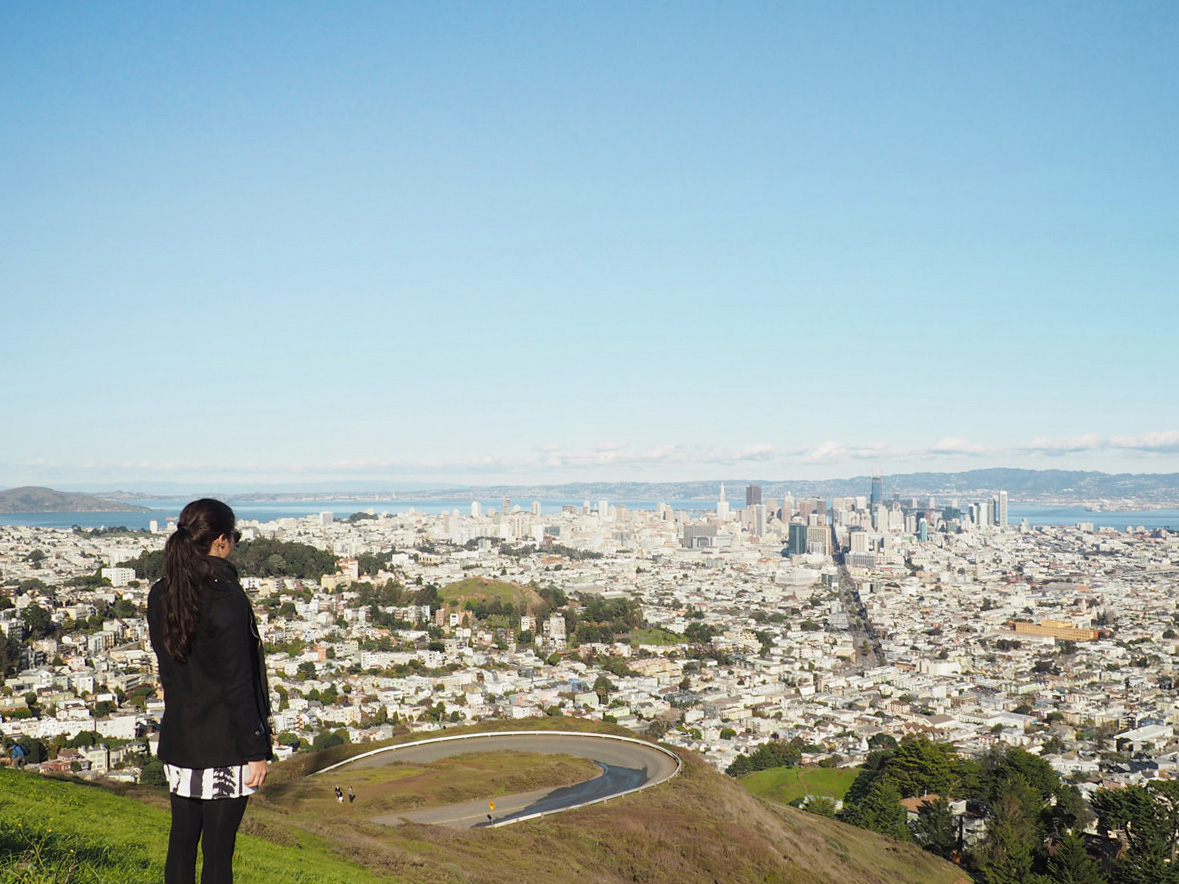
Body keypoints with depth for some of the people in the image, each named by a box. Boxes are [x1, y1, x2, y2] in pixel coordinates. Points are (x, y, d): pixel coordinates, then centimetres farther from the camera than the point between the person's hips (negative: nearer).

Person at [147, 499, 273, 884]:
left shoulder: (160, 596, 2)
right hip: (223, 746, -7)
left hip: (177, 740, 7)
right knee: (217, 851, 2)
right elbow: (239, 684, -17)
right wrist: (257, 749, -11)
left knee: (181, 842, 17)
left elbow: (167, 665, 10)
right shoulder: (227, 599, -19)